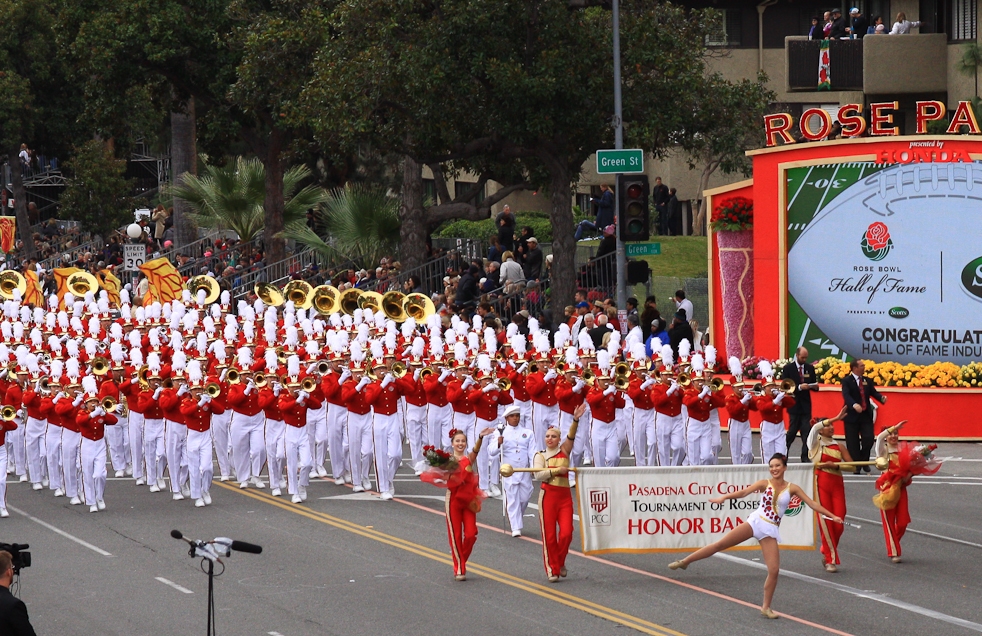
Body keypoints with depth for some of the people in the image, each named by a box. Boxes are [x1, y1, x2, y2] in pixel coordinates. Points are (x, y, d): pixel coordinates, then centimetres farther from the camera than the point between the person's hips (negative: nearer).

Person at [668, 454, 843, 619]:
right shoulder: (765, 484, 0)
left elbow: (812, 504, 5)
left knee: (774, 570, -7)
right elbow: (744, 492, -15)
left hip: (770, 530, 1)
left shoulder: (792, 488, 4)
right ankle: (685, 562, 4)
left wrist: (832, 516, -1)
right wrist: (724, 497, -31)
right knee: (720, 544, -7)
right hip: (755, 522, -1)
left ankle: (766, 607, 7)